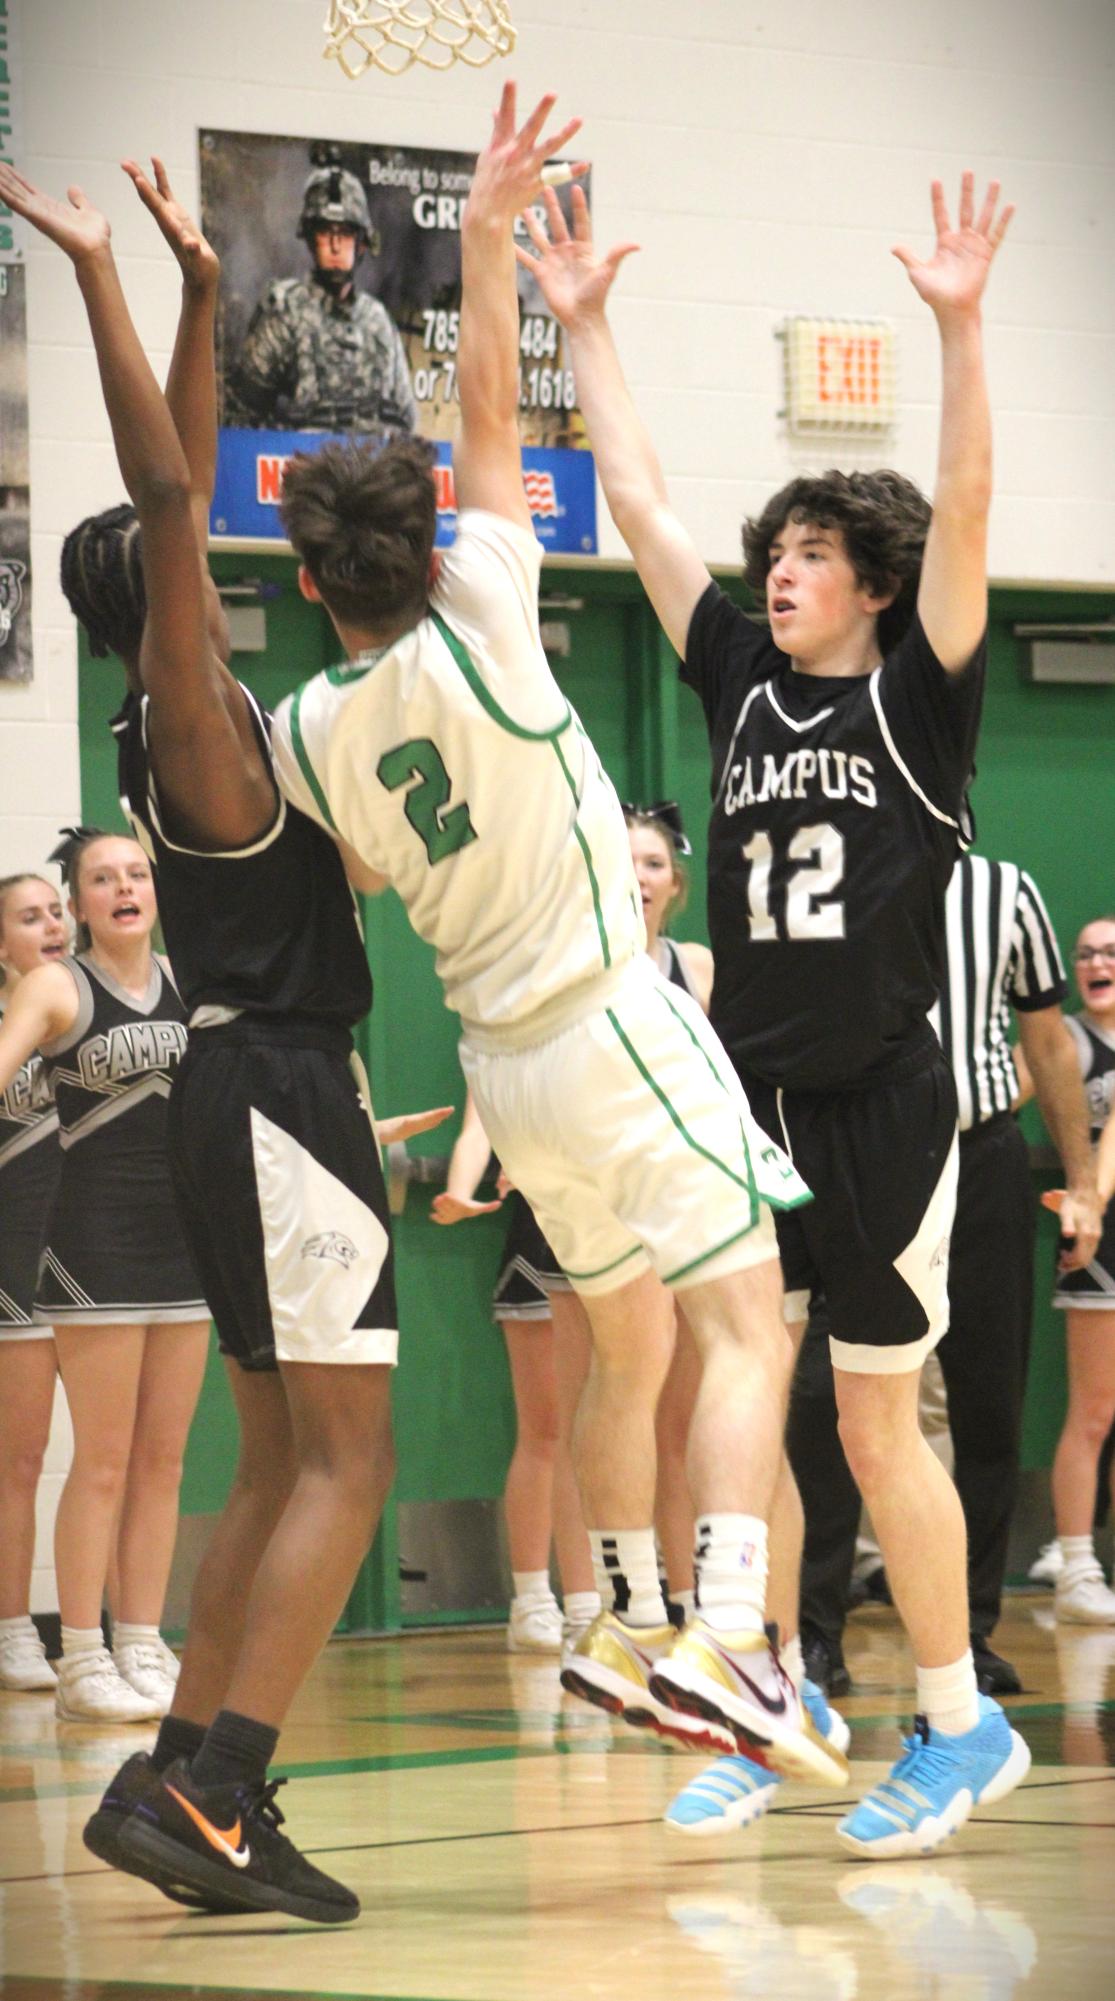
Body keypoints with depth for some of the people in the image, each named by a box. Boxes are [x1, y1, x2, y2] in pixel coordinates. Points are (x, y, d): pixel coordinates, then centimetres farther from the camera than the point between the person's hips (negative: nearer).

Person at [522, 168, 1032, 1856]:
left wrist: (959, 327, -25)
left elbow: (964, 509, -15)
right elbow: (640, 505, 10)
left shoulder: (918, 698, -3)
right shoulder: (741, 684, 9)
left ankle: (962, 1722, 11)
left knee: (877, 1423, -1)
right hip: (744, 1087, 5)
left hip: (882, 1099, -5)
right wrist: (582, 326, 8)